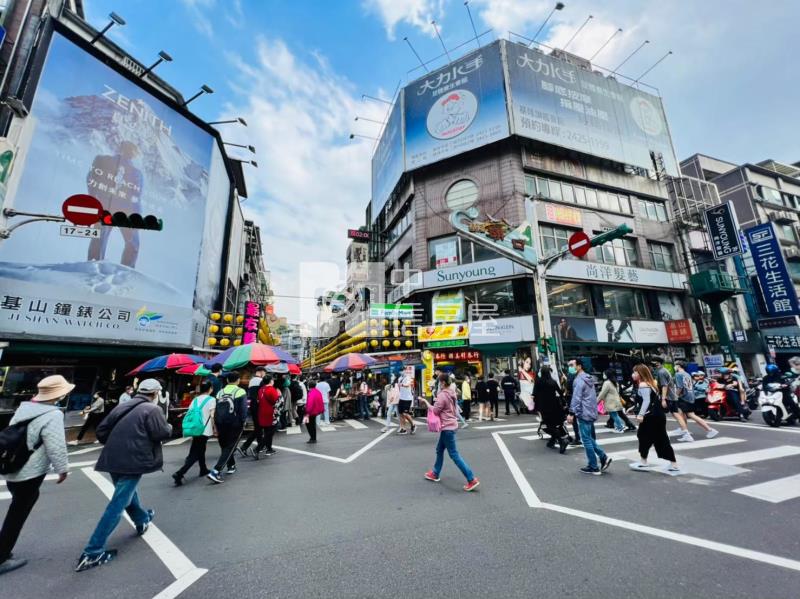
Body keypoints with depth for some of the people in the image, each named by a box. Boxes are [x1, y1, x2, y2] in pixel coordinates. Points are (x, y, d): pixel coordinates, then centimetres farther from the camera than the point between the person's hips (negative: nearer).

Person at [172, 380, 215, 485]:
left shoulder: (195, 400, 9)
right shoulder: (211, 399, -9)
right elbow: (212, 416, -13)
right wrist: (215, 429, -2)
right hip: (205, 430, -7)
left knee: (201, 450, 23)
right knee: (194, 455, 0)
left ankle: (203, 469, 35)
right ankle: (179, 473, -13)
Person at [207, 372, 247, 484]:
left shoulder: (220, 392, 8)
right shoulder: (240, 392, -8)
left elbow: (215, 409, 10)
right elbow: (243, 409, -14)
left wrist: (216, 426, 16)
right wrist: (243, 422, -1)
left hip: (221, 424, 6)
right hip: (235, 424, -6)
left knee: (225, 447, 22)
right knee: (229, 448, 1)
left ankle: (231, 466, 36)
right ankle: (215, 471, -11)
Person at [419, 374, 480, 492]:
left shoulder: (442, 395, -21)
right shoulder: (451, 393, 6)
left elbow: (435, 411, -16)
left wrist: (425, 401, -6)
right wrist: (437, 401, 7)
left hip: (447, 427, -10)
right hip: (450, 425, 10)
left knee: (454, 454, -2)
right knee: (439, 450, 21)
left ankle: (472, 479, 0)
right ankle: (435, 473, 35)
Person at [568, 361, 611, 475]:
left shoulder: (579, 380, -16)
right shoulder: (589, 378, 12)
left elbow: (576, 398, -21)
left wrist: (571, 413, -19)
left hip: (583, 414, -9)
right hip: (591, 413, 9)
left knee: (587, 440, 1)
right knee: (590, 438, 20)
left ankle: (594, 467, 9)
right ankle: (603, 457, 13)